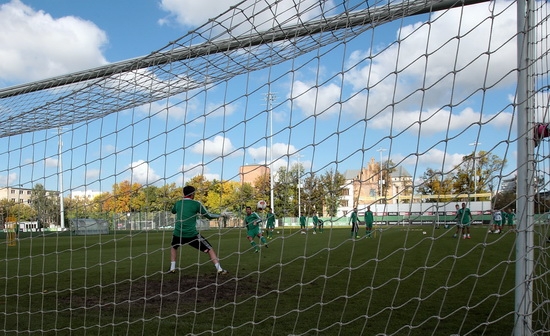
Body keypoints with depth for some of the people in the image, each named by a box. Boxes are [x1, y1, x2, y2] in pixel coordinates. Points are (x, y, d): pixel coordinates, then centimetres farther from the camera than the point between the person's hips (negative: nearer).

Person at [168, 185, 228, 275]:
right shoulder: (196, 204, -3)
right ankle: (219, 269, -2)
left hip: (178, 234, 4)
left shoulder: (178, 203, 9)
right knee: (209, 249, 8)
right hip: (192, 234, -3)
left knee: (174, 247, 35)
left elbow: (173, 211, 32)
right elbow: (208, 216, 1)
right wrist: (218, 215, 17)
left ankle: (172, 268, 24)